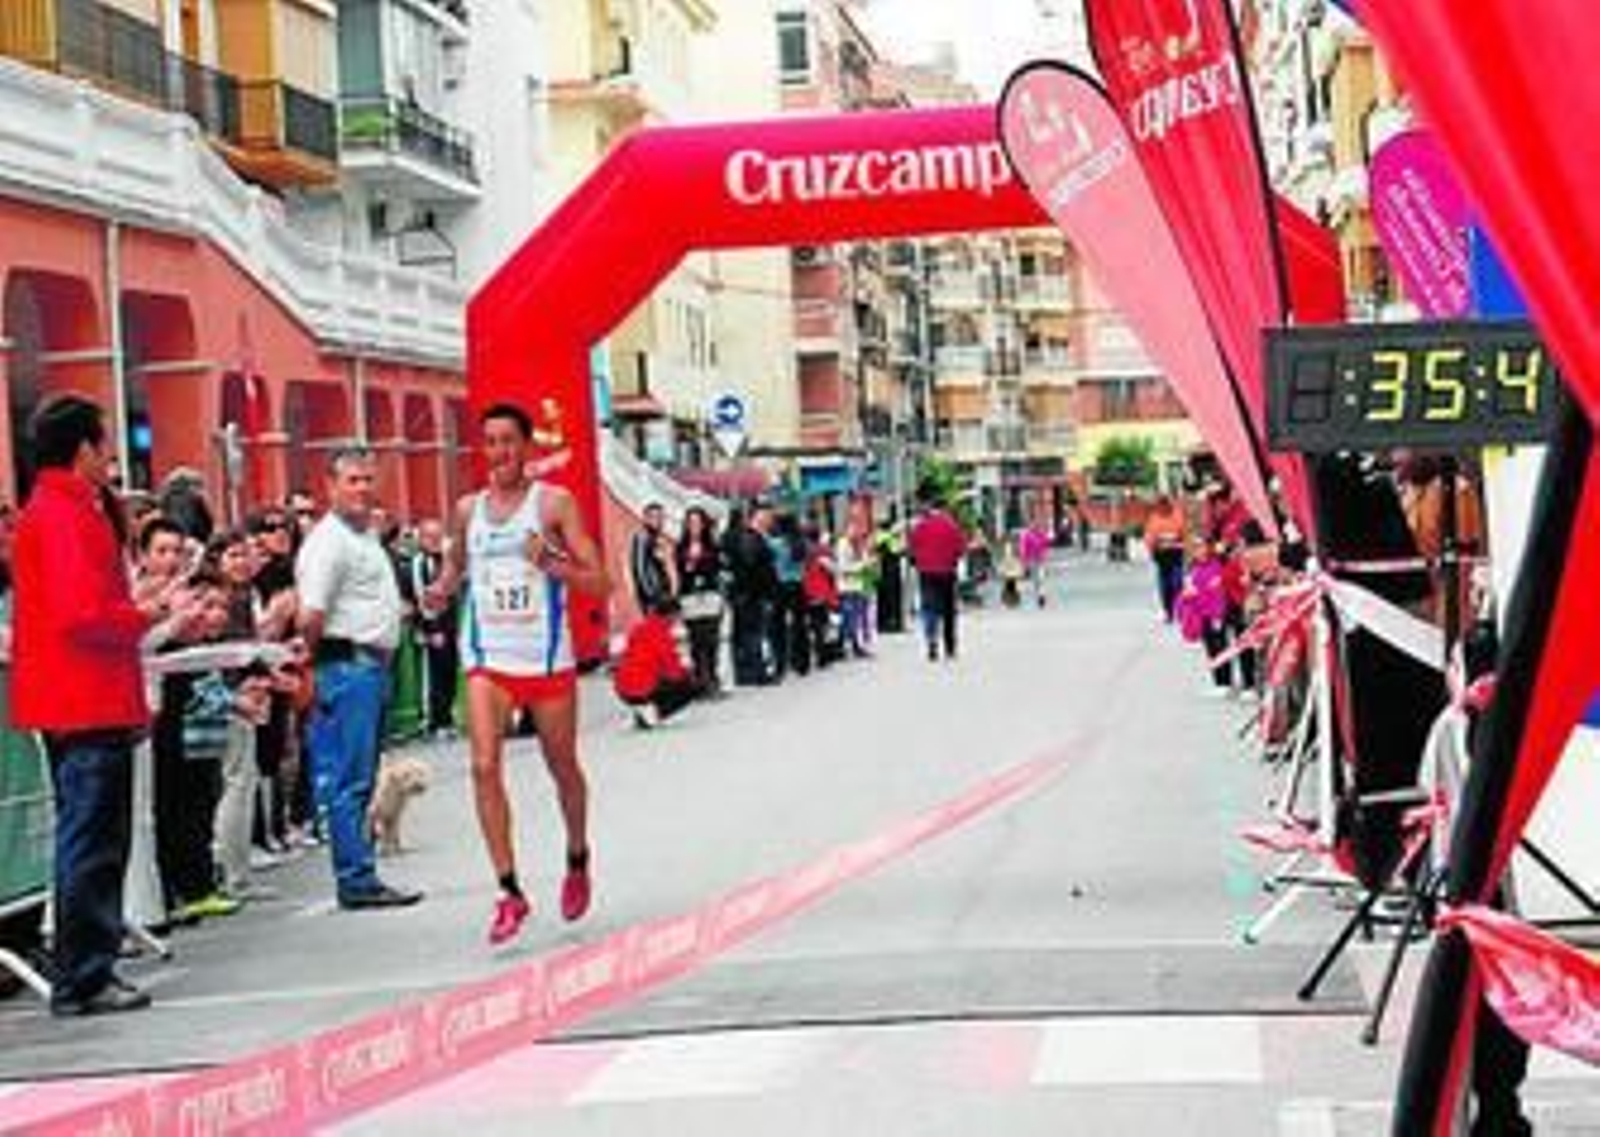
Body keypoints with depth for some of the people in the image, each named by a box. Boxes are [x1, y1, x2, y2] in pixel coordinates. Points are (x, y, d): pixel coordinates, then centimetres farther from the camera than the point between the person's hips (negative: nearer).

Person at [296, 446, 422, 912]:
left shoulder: (366, 536, 19)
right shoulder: (329, 541, -13)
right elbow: (311, 615, -19)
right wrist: (314, 657, -8)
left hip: (372, 663, 10)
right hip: (348, 664, -10)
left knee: (360, 776, 12)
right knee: (349, 777, -8)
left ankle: (357, 872, 16)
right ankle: (356, 879, -6)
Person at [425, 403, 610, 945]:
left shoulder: (554, 502, -4)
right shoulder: (468, 509, 7)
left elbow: (598, 581, -8)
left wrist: (551, 564, -25)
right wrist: (442, 590, 5)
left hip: (546, 656, -2)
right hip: (488, 658, 2)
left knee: (563, 768, 12)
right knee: (485, 767, -14)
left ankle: (577, 862, 38)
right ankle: (510, 891, -10)